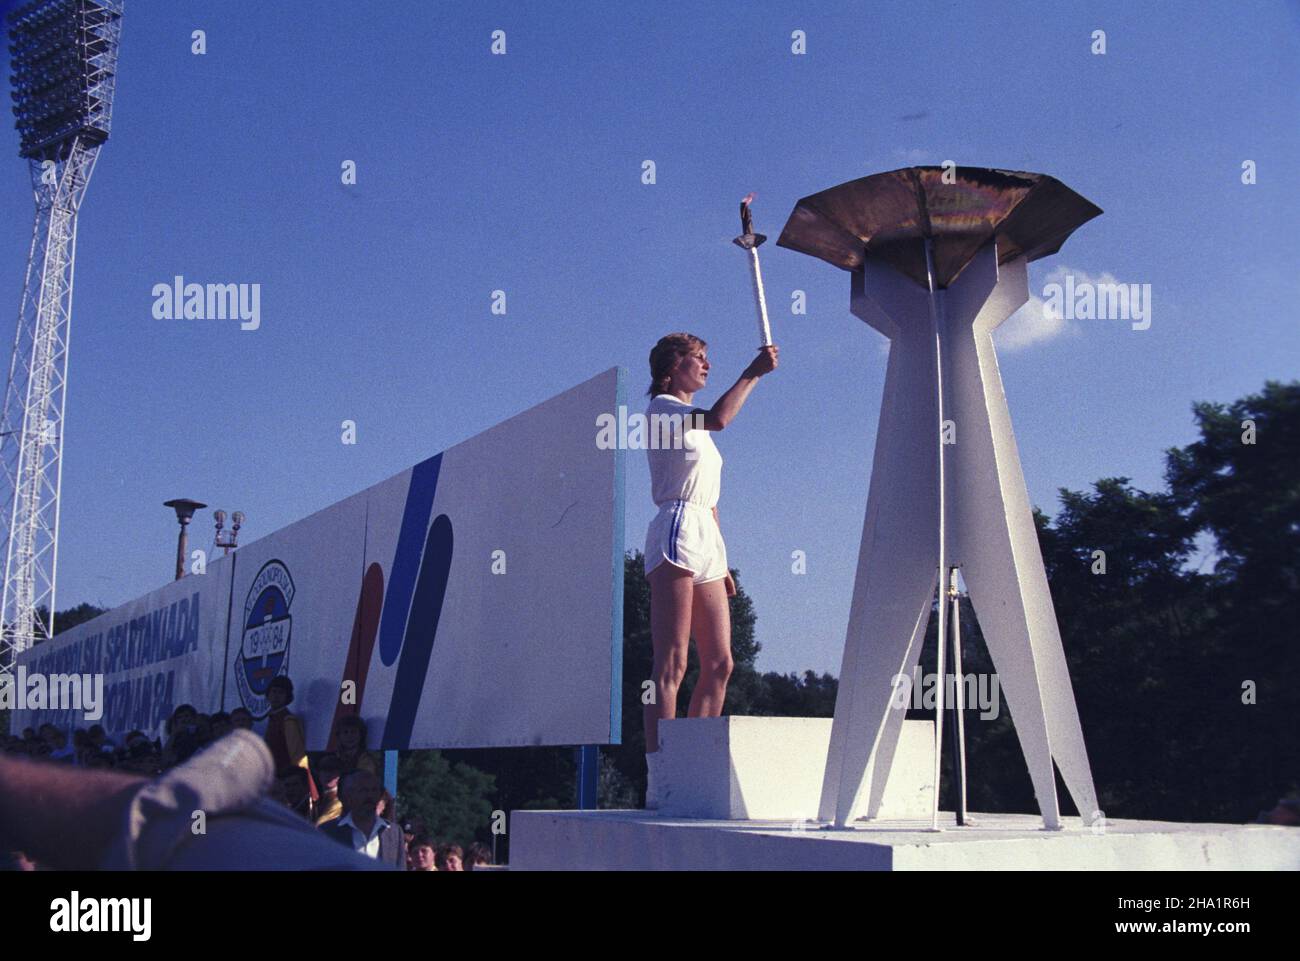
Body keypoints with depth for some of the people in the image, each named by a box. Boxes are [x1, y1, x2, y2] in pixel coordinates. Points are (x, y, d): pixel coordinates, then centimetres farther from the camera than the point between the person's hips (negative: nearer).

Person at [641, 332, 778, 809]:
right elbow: (718, 418, -22)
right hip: (676, 530, -9)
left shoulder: (693, 423, 27)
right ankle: (658, 782, -15)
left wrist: (722, 564, 20)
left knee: (719, 664, 2)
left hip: (706, 539, 9)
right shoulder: (661, 407, 1)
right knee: (671, 664, -14)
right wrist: (753, 373, -14)